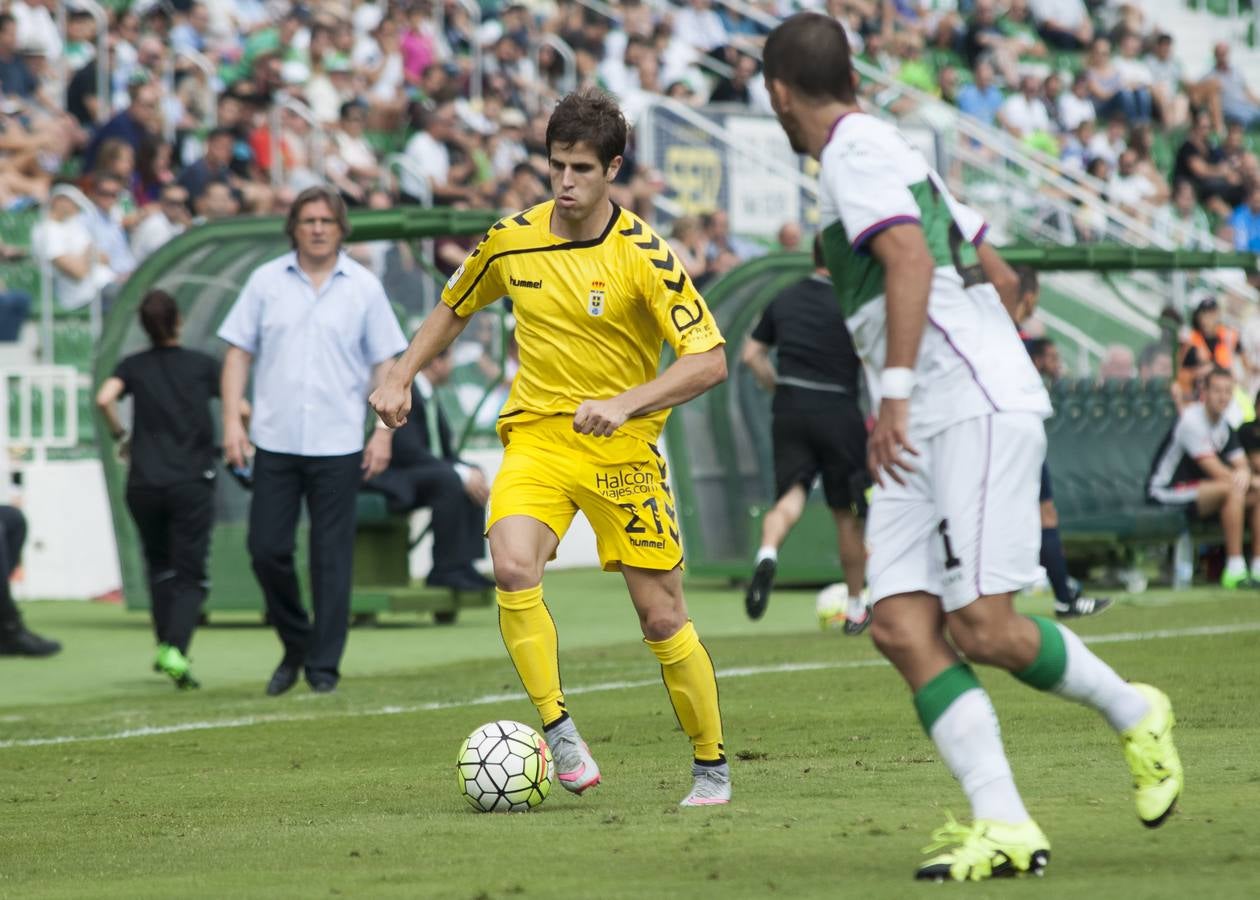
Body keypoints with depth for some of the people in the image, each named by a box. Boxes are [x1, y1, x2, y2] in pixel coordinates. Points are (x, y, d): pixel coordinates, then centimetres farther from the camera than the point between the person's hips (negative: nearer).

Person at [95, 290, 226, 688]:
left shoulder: (133, 366, 7)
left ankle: (165, 643, 16)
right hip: (192, 483, -2)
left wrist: (119, 436, 5)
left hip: (143, 484, 2)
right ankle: (176, 648, -23)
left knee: (159, 567, 22)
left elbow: (105, 398, -11)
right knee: (190, 575, -2)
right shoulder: (203, 364, 5)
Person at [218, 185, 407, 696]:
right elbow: (238, 352, 6)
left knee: (332, 558, -1)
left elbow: (384, 363, 5)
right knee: (266, 549, 0)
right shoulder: (266, 282, 5)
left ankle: (324, 665, 6)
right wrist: (232, 420, -3)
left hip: (338, 445, -1)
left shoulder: (364, 287, 4)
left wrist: (383, 433, -2)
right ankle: (295, 645, 20)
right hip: (275, 442, 1)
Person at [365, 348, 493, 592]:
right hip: (388, 478, -10)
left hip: (414, 475, 10)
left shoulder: (428, 396, 14)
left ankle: (464, 564, -6)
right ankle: (446, 570, -23)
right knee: (450, 480, -29)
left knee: (474, 479, 0)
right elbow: (408, 452, -25)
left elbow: (445, 452, 15)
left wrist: (472, 472, -5)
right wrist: (462, 473, -25)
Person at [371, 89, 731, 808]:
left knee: (663, 617, 0)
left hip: (624, 448, -2)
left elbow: (710, 360, -18)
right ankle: (558, 732, -17)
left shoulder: (643, 255, -14)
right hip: (536, 433, 2)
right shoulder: (513, 239, -1)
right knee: (513, 569, -26)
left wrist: (625, 403, -30)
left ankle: (713, 766, 18)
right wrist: (402, 377, 12)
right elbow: (456, 308, 21)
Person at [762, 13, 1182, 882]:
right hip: (927, 434, 10)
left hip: (978, 410, -10)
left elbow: (910, 258, -21)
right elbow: (981, 255, 29)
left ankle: (1133, 714, 11)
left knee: (979, 628, -14)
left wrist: (893, 393, -26)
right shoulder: (894, 148, 23)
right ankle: (1004, 826, -14)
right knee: (901, 626, -6)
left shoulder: (856, 148, -7)